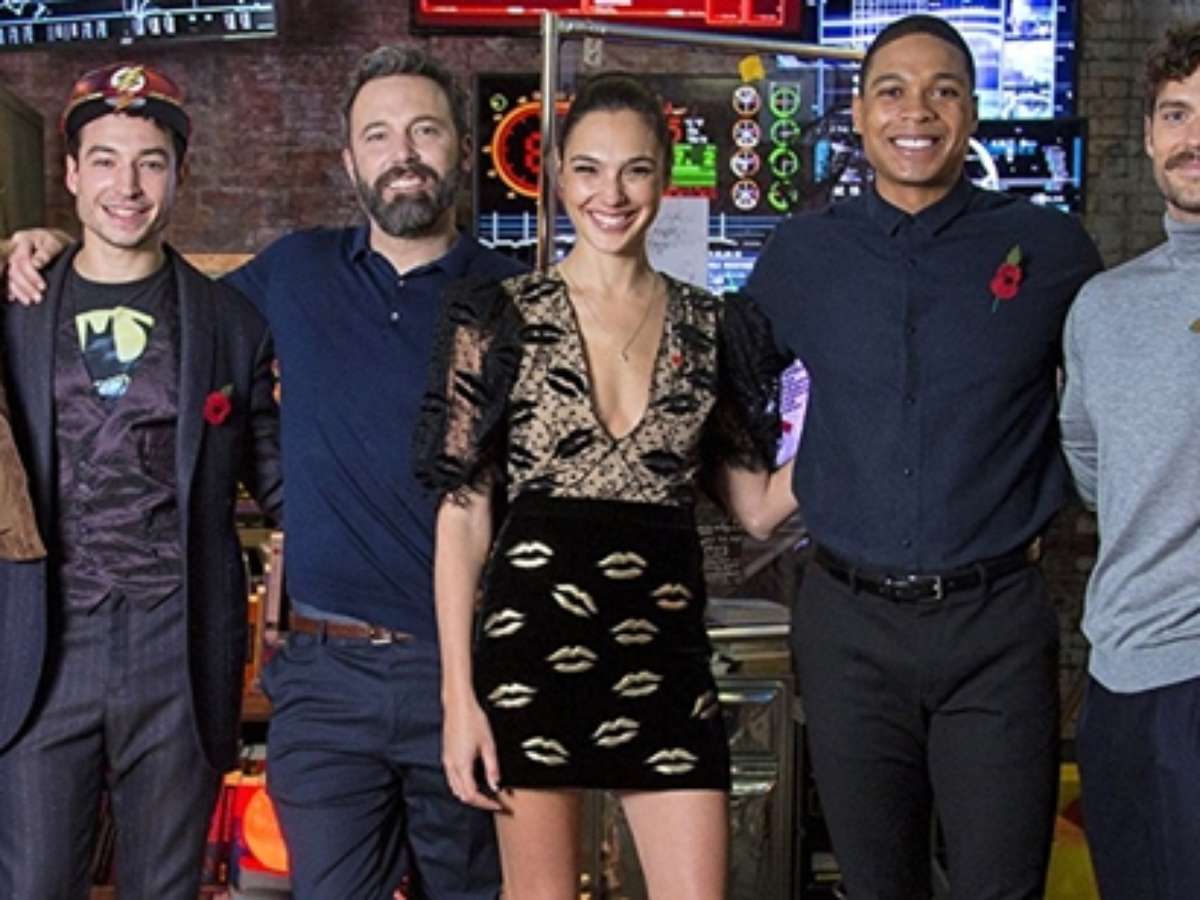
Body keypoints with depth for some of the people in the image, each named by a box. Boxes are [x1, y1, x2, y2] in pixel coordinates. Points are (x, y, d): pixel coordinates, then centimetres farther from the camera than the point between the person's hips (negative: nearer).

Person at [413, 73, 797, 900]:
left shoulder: (712, 327, 9)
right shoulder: (502, 317, 0)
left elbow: (759, 504, 12)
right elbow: (463, 513, -2)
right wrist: (459, 695, -7)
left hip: (666, 643, 3)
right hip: (535, 631, -2)